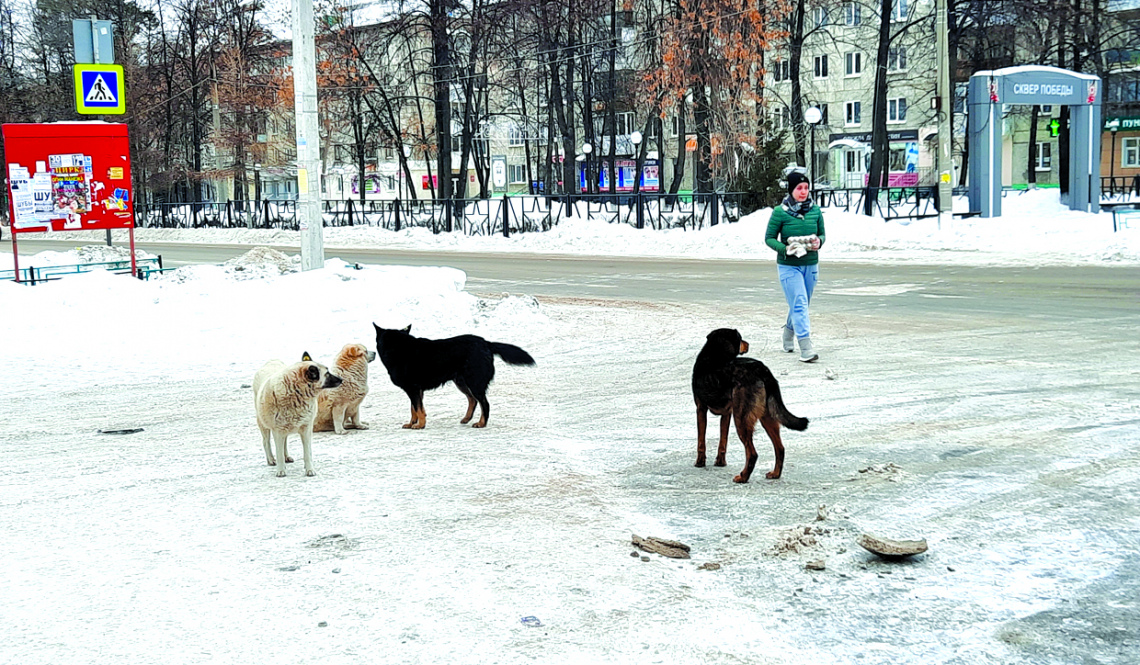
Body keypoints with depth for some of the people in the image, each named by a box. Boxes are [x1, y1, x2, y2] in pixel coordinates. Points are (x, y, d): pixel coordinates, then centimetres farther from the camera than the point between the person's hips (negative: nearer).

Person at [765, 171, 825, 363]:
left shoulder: (815, 211, 3)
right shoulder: (780, 212, -8)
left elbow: (822, 234, 13)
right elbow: (769, 238, -3)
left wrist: (819, 242, -10)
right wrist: (785, 249, -20)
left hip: (811, 265, 5)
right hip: (788, 266, -5)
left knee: (802, 305, 16)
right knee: (799, 304, -14)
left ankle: (788, 337, 42)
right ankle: (805, 349, -18)